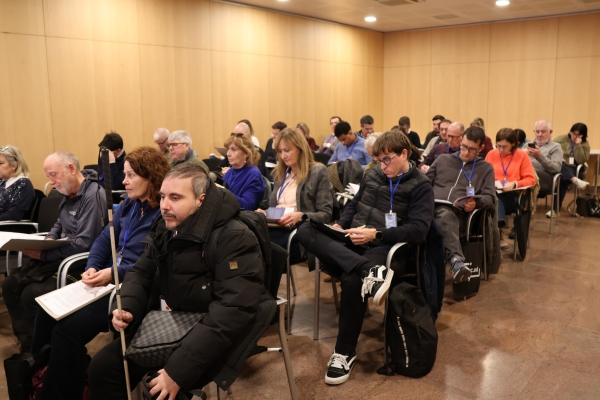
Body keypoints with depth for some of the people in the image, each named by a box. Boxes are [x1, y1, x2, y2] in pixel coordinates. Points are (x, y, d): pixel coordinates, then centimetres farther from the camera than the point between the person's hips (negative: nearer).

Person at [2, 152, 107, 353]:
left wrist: (43, 254, -22)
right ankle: (28, 343, 9)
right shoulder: (69, 194, 11)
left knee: (31, 293, -21)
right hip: (60, 256, 10)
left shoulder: (93, 195, -20)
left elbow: (84, 244, -25)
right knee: (10, 284, 4)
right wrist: (49, 239, 3)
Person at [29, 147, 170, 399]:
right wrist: (92, 267, -5)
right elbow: (105, 238, 13)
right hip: (110, 279, 9)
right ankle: (39, 374, 10)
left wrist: (114, 273, -23)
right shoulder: (129, 204, 14)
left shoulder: (165, 213, -14)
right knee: (48, 312, -4)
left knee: (68, 328, -19)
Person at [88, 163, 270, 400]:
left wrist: (180, 369, -35)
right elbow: (141, 272, 14)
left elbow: (234, 312, -31)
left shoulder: (234, 238, -23)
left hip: (221, 334, -7)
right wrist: (127, 309, -9)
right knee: (102, 367, 2)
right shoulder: (165, 229, 2)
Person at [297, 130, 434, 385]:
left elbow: (419, 230, -13)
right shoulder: (372, 175, 14)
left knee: (352, 280, -38)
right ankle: (369, 271, -41)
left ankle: (344, 352, -15)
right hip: (354, 241, 6)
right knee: (306, 232, -22)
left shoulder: (421, 186, -2)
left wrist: (376, 234, -21)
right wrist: (340, 226, 3)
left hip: (388, 246, -6)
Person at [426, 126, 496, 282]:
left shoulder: (486, 168, 24)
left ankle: (455, 261, -59)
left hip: (459, 213, -1)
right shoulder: (442, 159, 29)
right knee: (444, 215, -40)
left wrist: (476, 202, -9)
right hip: (432, 207, 1)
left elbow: (491, 199, 14)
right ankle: (456, 260, -59)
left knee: (445, 216, -42)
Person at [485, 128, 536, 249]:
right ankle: (499, 233, -30)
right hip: (494, 193, 2)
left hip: (514, 195, -2)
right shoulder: (491, 154, 11)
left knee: (494, 198, -36)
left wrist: (515, 184, -16)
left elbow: (531, 179, 1)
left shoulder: (522, 155, 6)